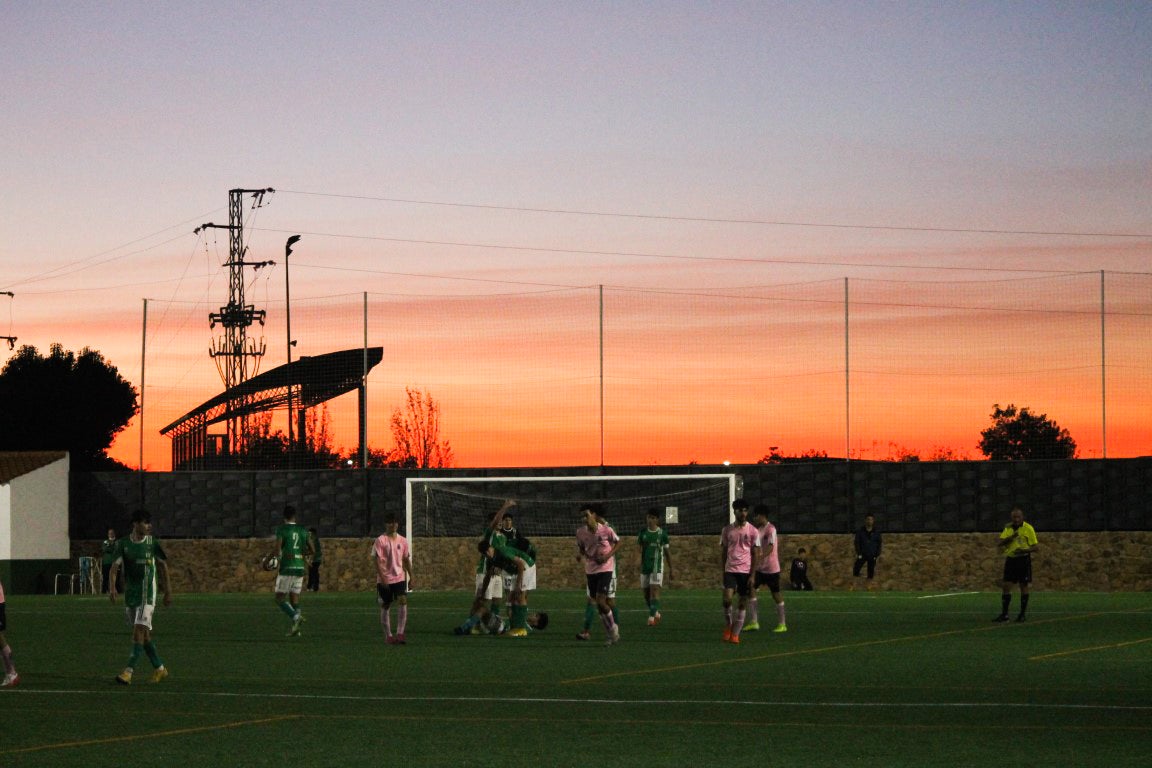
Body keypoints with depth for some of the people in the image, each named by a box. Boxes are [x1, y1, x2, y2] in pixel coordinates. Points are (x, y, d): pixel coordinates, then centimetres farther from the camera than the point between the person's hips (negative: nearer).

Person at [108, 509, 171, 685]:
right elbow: (114, 568, -4)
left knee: (139, 630, -14)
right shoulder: (123, 544, 0)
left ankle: (129, 672, -18)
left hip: (147, 594, -3)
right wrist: (112, 587, -22)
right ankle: (159, 668, 25)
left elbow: (163, 565, 9)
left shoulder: (152, 543, -2)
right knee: (144, 634, 10)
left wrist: (168, 592, 10)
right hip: (130, 594, 3)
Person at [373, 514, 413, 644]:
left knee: (403, 602, -15)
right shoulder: (381, 540, -6)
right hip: (384, 580, -3)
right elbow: (377, 560, -10)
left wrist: (410, 576, 10)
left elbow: (406, 559, 15)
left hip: (400, 578, 3)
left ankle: (400, 633, -14)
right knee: (385, 607, 5)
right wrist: (382, 577, -17)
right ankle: (388, 636, 14)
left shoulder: (402, 541, 8)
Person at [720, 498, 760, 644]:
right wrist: (723, 571, 6)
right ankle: (728, 625, 5)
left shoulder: (753, 531, 1)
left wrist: (752, 575, -6)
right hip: (730, 570, 1)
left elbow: (755, 554, 1)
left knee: (743, 603, 1)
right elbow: (723, 552, 12)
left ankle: (735, 634, 7)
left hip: (746, 571, -1)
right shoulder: (727, 530, 7)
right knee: (727, 598, -17)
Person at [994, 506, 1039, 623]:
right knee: (1006, 586, -2)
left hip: (1024, 559, -3)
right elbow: (999, 543, -2)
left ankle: (1022, 614, 10)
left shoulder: (1028, 528, -6)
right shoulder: (1008, 528, 6)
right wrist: (1011, 537, -17)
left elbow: (1035, 546, -5)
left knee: (1023, 586, 1)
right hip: (1010, 559, 3)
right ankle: (1004, 614, 1)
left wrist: (1024, 550, -23)